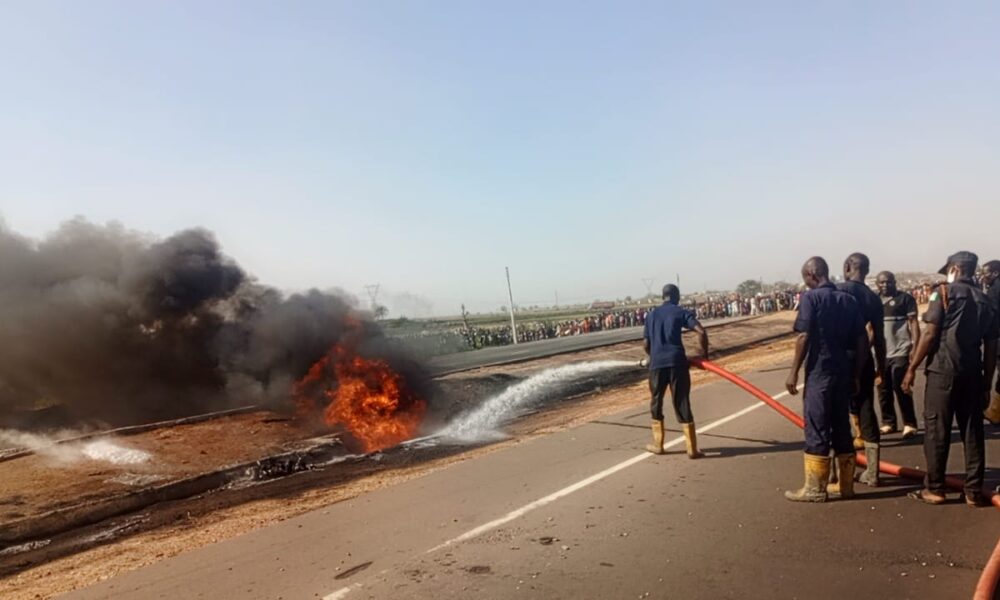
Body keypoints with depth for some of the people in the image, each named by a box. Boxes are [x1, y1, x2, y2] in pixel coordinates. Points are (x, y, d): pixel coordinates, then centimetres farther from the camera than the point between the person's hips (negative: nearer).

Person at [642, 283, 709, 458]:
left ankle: (658, 444, 23)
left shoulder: (651, 315, 15)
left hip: (657, 363, 2)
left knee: (656, 403, 17)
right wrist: (704, 353, 2)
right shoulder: (682, 312, 5)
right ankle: (692, 449, 3)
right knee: (682, 404, 1)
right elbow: (701, 332, -10)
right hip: (677, 361, -2)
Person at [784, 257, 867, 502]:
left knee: (817, 428, 0)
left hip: (819, 372, -6)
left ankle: (815, 488, 5)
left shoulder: (811, 298, -9)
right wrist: (856, 374, 14)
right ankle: (845, 484, 21)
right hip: (843, 371, 7)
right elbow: (862, 340, 8)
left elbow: (804, 337, -15)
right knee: (842, 426, 14)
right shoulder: (848, 299, 9)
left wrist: (794, 372, -9)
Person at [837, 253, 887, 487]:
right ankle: (872, 473, 14)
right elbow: (879, 337, 6)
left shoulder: (837, 291, -9)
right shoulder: (873, 297, 5)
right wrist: (881, 367, 15)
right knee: (867, 413, 9)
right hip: (864, 360, 4)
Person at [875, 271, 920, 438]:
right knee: (883, 390, 9)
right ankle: (888, 423, 19)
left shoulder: (905, 298, -3)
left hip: (900, 351, -5)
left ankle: (909, 424, 5)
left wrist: (915, 347, -14)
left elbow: (913, 323, -6)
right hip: (880, 353, 5)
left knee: (901, 389, -5)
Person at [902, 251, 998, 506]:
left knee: (936, 431, 1)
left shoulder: (944, 292, -3)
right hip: (972, 374, 5)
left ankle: (934, 489, 6)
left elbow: (930, 335, -9)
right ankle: (974, 491, 13)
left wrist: (912, 368, -4)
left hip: (943, 371, -5)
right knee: (973, 432, 9)